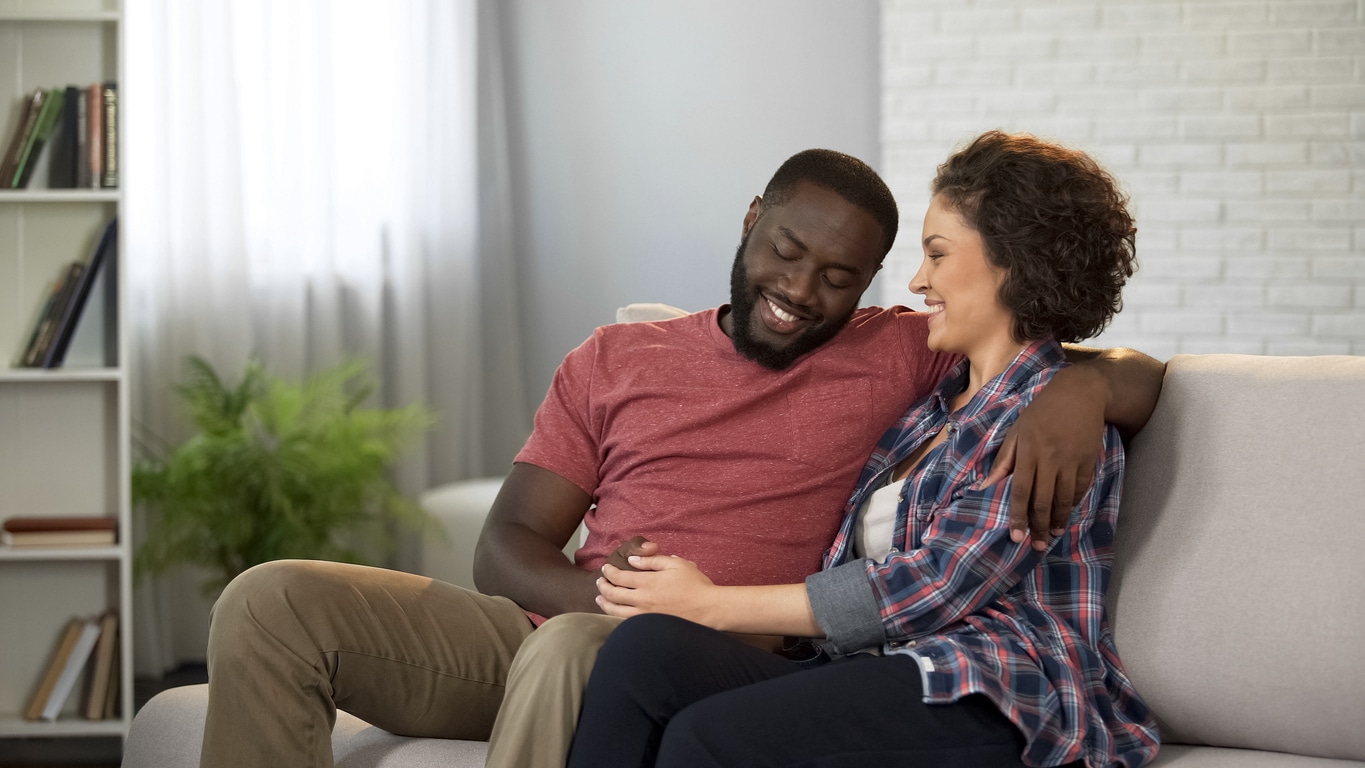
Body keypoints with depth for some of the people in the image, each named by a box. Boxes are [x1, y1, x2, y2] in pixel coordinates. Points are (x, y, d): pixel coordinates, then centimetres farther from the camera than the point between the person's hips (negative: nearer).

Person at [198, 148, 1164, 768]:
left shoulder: (898, 358, 11)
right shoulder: (620, 360, 18)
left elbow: (1138, 376, 8)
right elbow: (506, 546, 12)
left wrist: (1080, 391, -18)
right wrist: (601, 594, -12)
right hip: (548, 626, 5)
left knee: (579, 653, -41)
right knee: (272, 602, -15)